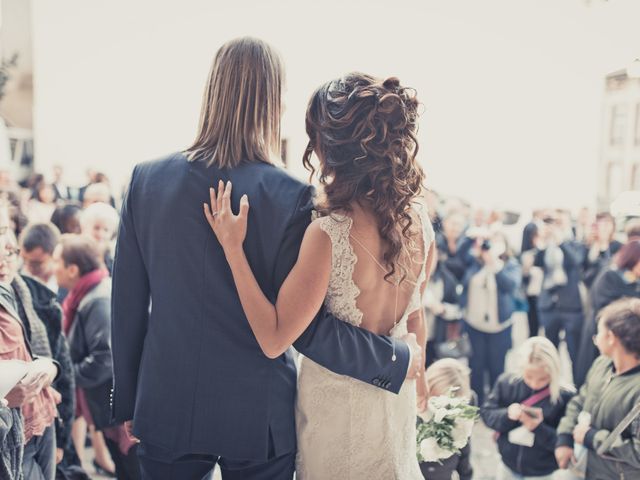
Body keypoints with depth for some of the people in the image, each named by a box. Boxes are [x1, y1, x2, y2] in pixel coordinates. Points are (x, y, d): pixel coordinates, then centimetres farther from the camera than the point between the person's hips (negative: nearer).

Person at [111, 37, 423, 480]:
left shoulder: (147, 179, -6)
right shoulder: (289, 195, -17)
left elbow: (128, 305, -1)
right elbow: (304, 326, -17)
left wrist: (128, 401, 11)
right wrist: (399, 357, -4)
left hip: (167, 408, 3)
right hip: (257, 414, -2)